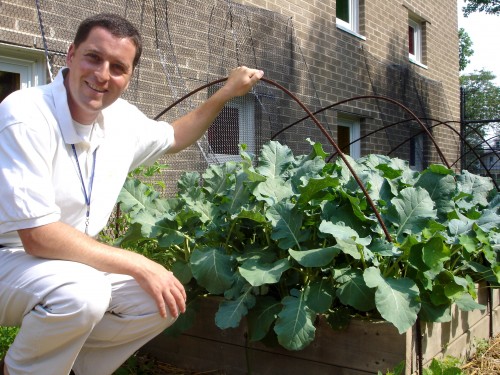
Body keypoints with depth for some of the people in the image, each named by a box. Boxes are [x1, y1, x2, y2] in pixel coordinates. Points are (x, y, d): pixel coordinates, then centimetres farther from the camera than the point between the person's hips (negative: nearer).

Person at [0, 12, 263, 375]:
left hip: (72, 262, 7)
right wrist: (140, 265, -28)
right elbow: (38, 235, -30)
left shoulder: (122, 118, -4)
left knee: (160, 300, -6)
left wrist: (227, 92, 10)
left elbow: (173, 137, 18)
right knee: (82, 292, -35)